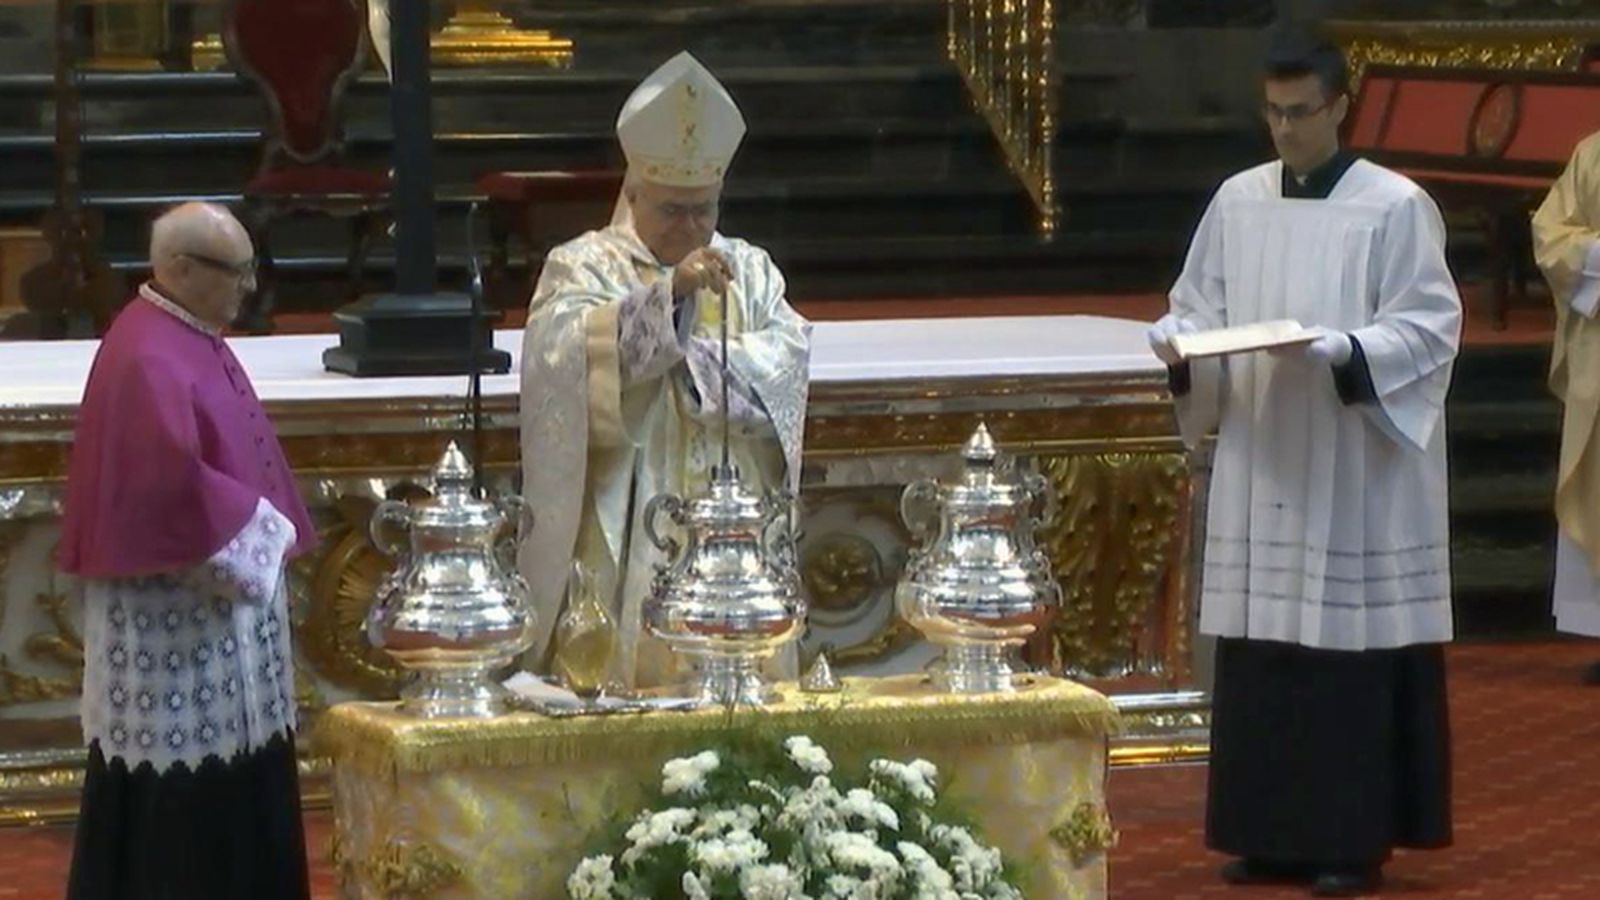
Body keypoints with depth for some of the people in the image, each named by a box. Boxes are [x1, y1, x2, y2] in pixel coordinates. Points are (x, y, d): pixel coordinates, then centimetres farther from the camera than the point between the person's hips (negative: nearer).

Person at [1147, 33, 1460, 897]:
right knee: (1259, 657, 5)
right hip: (1259, 466, 5)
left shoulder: (1396, 207, -6)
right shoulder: (1237, 201, 9)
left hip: (1356, 477, -5)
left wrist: (1335, 350, -23)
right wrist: (1179, 340, -8)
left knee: (1353, 654, -3)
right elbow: (1198, 307, 13)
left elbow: (1429, 329, -9)